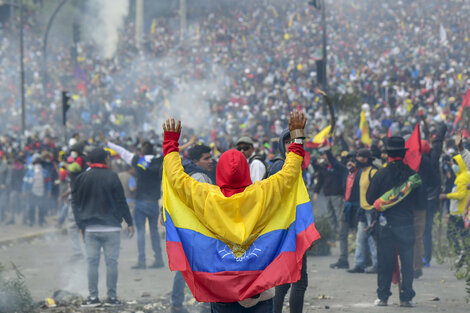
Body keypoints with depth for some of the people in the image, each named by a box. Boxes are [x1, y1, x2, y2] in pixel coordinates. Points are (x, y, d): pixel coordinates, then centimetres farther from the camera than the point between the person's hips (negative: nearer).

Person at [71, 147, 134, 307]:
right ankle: (112, 297, 2)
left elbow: (75, 203, 7)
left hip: (90, 228, 3)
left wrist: (81, 225, 13)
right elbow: (121, 202, -5)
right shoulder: (111, 177, -6)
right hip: (111, 227, -2)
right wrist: (129, 222, 3)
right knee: (111, 262, 2)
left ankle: (93, 297, 3)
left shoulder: (82, 178, 4)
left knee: (92, 262, 5)